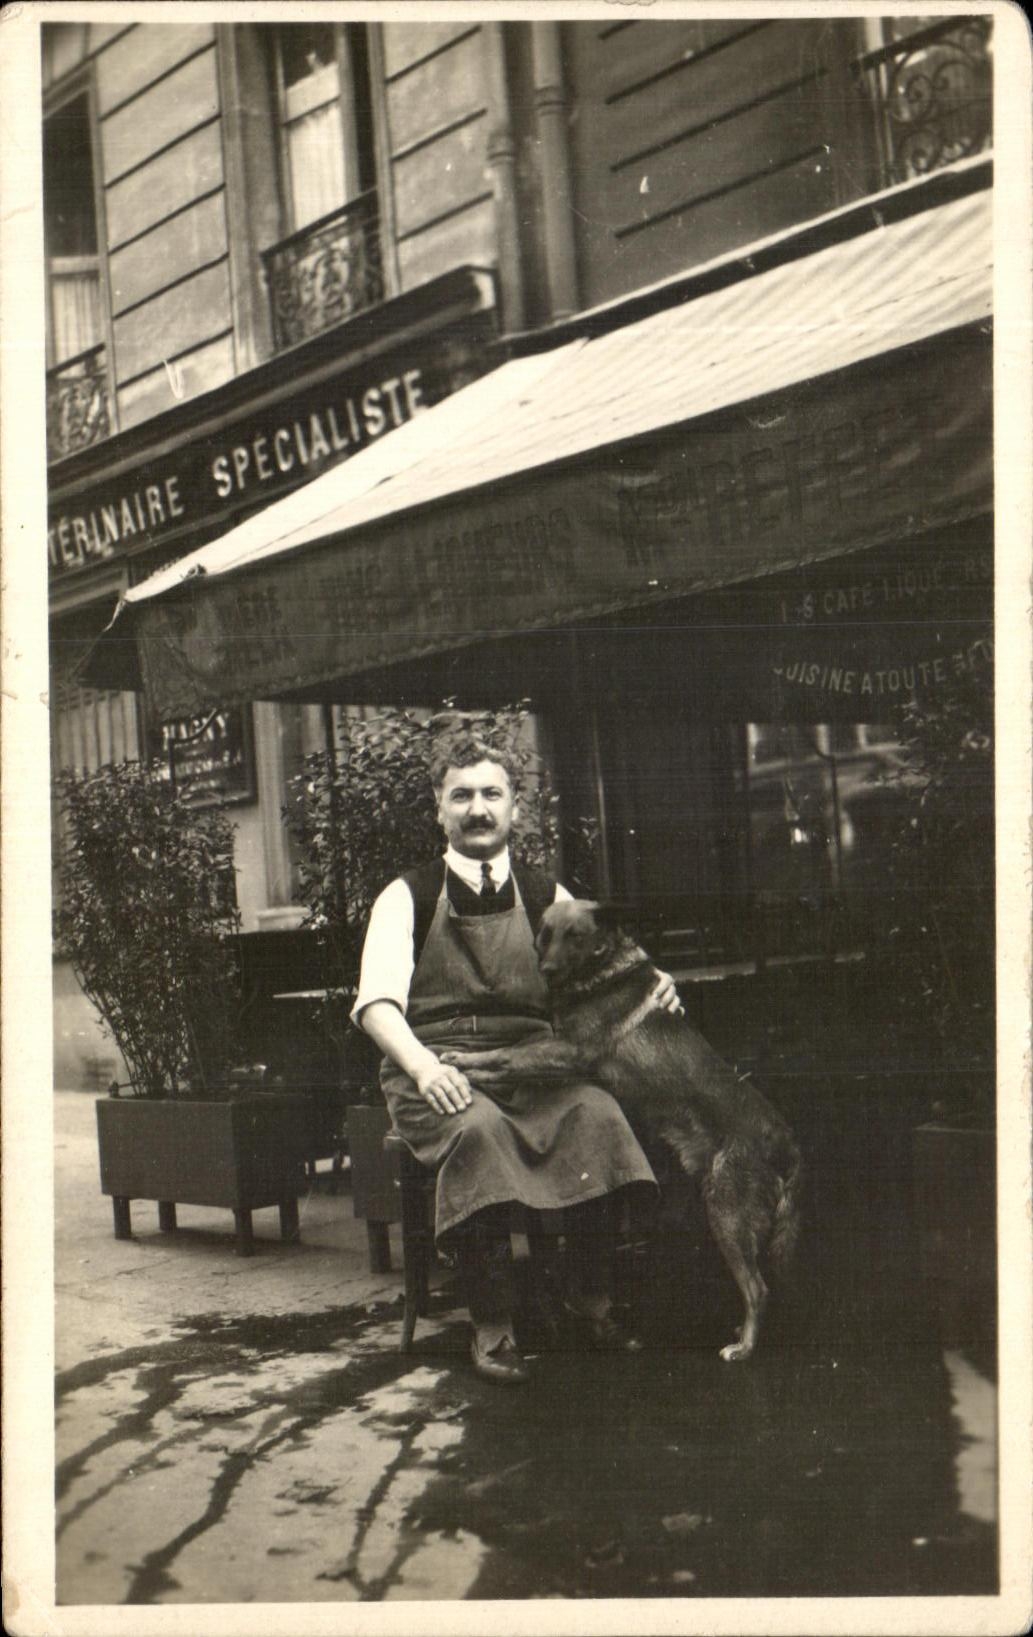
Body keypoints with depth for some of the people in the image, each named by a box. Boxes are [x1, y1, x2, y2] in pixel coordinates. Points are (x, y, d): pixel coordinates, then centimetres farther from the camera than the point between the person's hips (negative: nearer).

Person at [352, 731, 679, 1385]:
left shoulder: (546, 898, 13)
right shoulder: (408, 897, 4)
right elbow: (376, 1001, -9)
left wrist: (649, 985, -13)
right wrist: (422, 1066, -28)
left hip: (530, 1060, 3)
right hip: (436, 1071, -2)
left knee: (597, 1112, -28)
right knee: (477, 1128, -35)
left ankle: (594, 1298, -12)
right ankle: (492, 1326, -25)